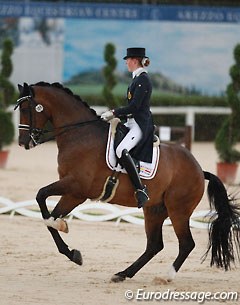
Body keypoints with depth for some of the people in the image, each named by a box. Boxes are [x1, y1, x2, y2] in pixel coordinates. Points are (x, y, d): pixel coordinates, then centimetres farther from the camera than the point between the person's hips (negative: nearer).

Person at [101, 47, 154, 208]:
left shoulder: (143, 80, -14)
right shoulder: (139, 78, 17)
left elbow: (134, 106, -20)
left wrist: (114, 113, -14)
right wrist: (115, 114, 11)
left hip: (141, 125, -11)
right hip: (133, 123, 11)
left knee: (122, 150, -32)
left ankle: (141, 190, -31)